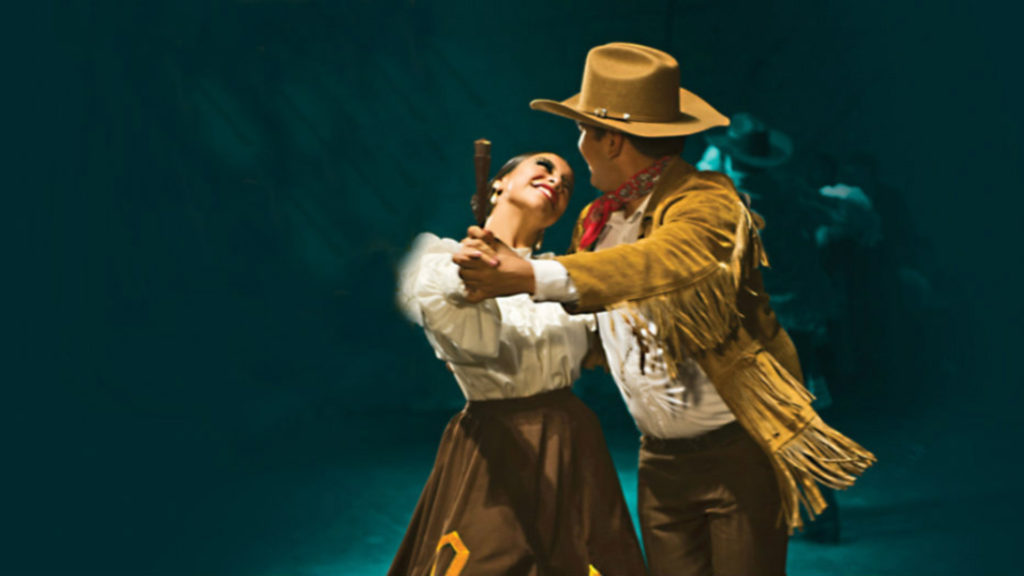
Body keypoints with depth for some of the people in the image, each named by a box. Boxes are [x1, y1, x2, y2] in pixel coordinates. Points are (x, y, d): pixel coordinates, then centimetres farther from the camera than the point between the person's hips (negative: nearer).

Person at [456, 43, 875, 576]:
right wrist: (508, 265, 9)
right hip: (661, 461, 7)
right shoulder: (595, 222, 8)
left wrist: (533, 277, -48)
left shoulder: (705, 200, -16)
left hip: (740, 452, -6)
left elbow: (665, 261, -40)